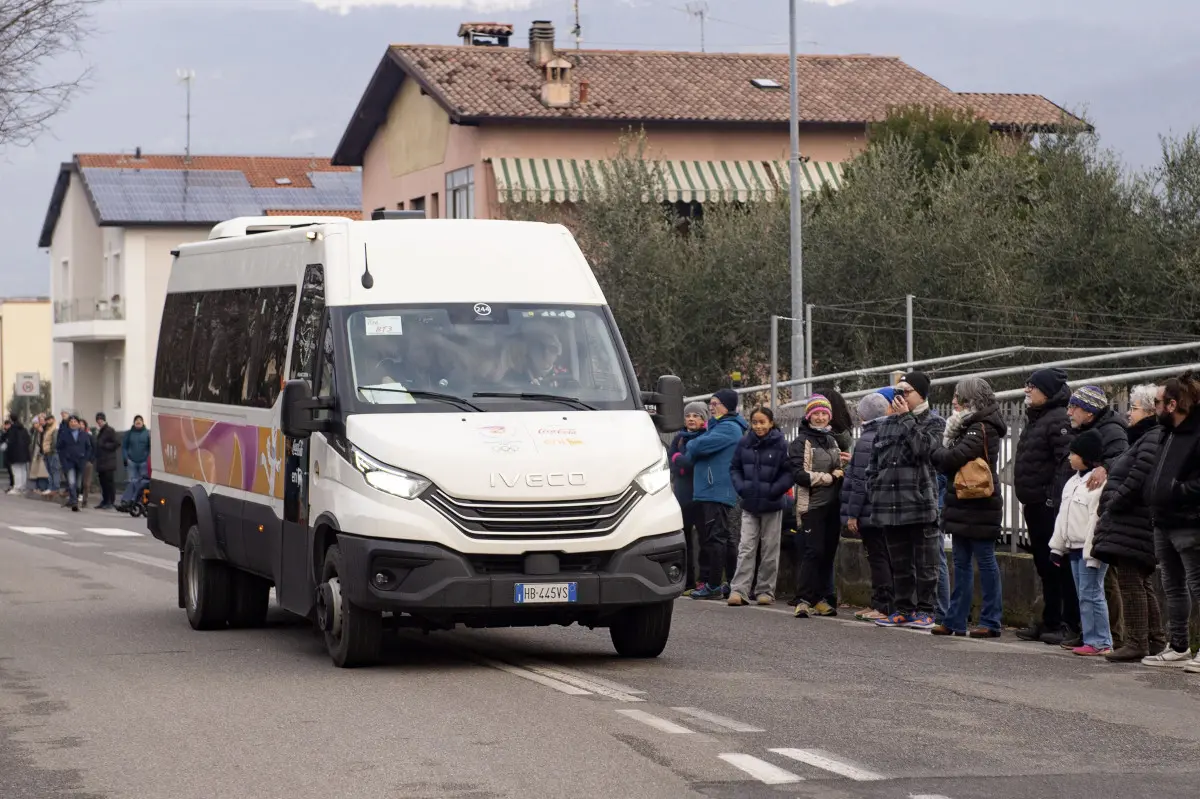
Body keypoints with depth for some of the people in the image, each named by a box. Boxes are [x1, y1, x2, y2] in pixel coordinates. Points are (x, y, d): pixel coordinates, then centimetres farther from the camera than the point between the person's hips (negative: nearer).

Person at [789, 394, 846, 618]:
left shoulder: (832, 440, 19)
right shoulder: (801, 442, -3)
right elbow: (799, 474, -13)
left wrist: (842, 472, 7)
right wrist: (830, 477, -12)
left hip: (833, 505, 6)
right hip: (812, 505, -6)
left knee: (828, 553, 6)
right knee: (813, 552, -12)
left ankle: (821, 599, 12)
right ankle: (803, 600, -11)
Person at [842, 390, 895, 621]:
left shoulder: (866, 440, -15)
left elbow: (860, 480, -17)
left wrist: (852, 513, -14)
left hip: (870, 511, -8)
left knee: (877, 557, -6)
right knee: (884, 557, 12)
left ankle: (883, 606, -6)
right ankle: (881, 604, 17)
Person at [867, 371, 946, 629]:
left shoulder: (934, 423, 2)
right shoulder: (887, 425, 17)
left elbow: (923, 447, -18)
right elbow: (874, 461, 21)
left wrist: (906, 418, -10)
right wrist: (874, 490, 10)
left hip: (920, 504, -5)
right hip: (889, 504, 5)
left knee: (924, 562, -1)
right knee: (900, 563, 11)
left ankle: (924, 610, 3)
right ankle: (904, 609, 18)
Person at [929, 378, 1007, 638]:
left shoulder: (982, 428, -14)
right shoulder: (969, 426, 16)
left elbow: (955, 457, -23)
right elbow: (948, 459, 13)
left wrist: (937, 452, -5)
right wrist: (944, 451, -7)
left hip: (978, 508, -10)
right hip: (964, 507, 10)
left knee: (985, 561, -4)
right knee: (961, 563, 11)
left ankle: (990, 622, 0)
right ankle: (956, 621, 15)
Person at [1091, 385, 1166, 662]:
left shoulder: (1152, 440, -16)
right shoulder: (1145, 438, 20)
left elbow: (1137, 481, -24)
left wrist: (1111, 507, -14)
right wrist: (1110, 507, 14)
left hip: (1133, 526, -11)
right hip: (1131, 525, 11)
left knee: (1131, 584, -8)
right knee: (1142, 584, 15)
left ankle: (1136, 644, -6)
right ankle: (1155, 642, 20)